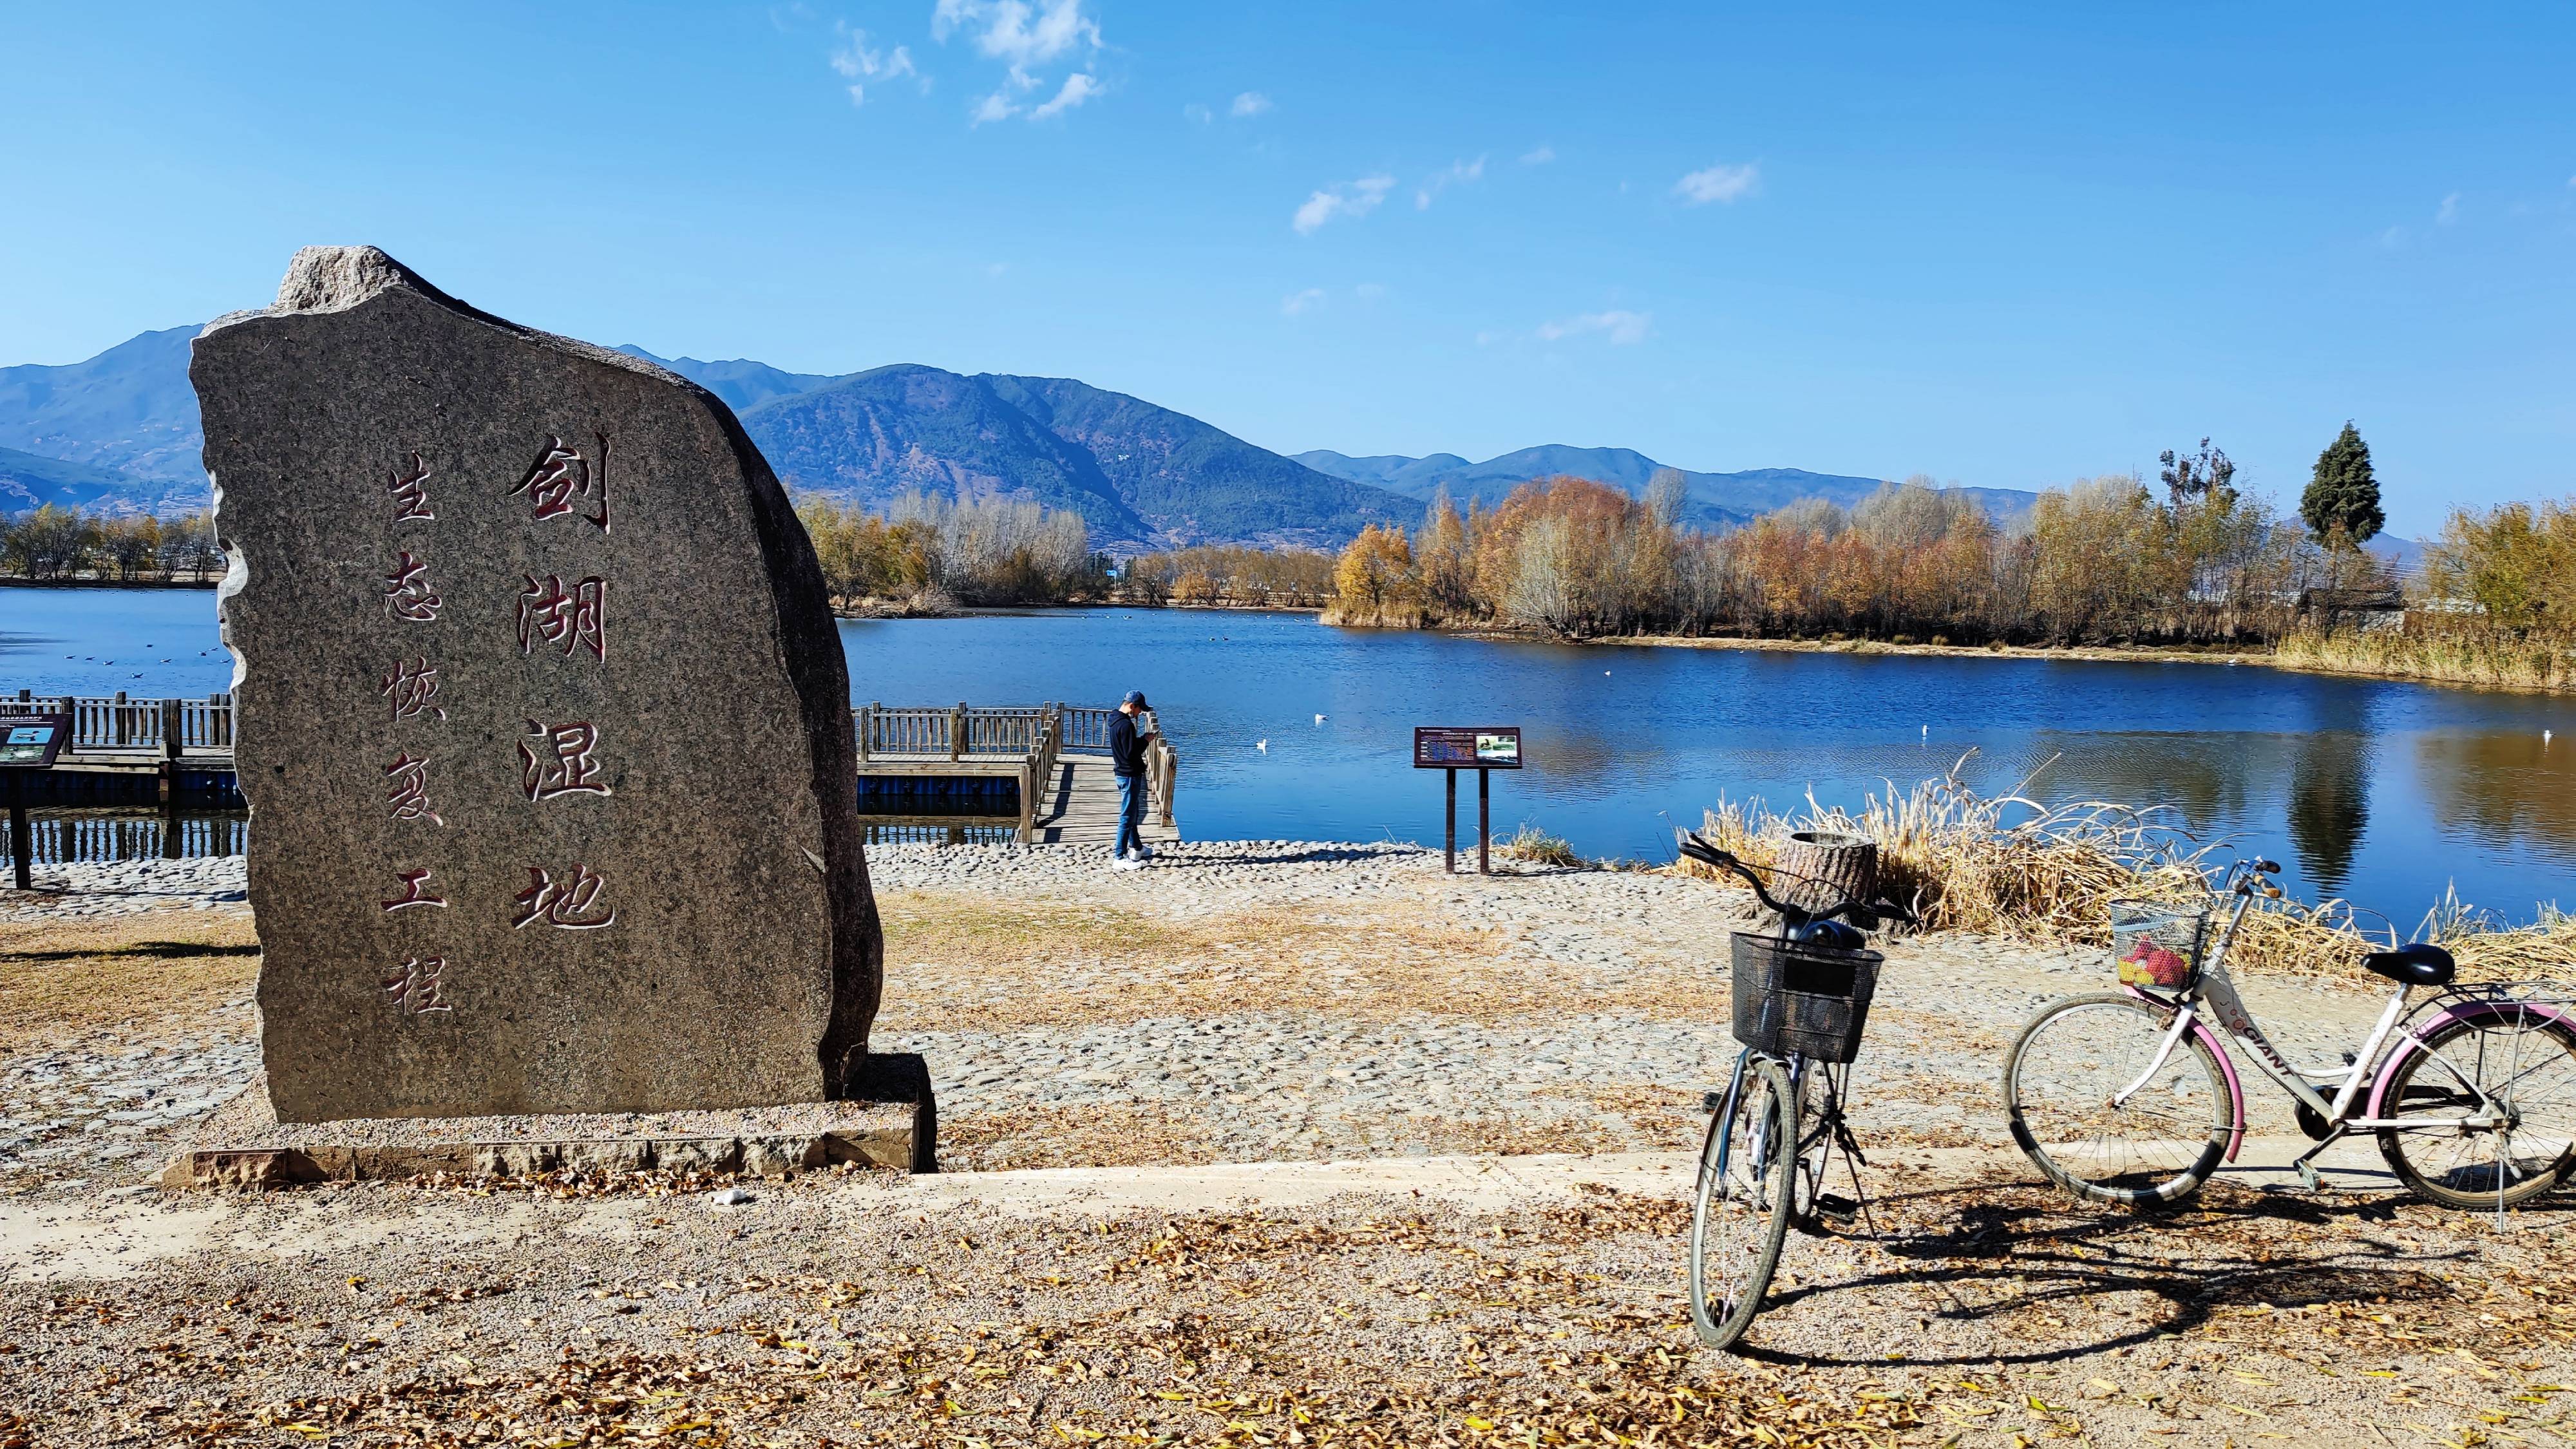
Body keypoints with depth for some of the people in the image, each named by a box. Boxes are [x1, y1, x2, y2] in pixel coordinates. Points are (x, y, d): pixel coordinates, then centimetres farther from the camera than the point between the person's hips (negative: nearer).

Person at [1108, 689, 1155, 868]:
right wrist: (1145, 740, -11)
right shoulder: (1126, 724, -23)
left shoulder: (1115, 721, 9)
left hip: (1123, 773, 10)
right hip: (1130, 776, -10)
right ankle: (1120, 858, -2)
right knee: (1127, 816, -5)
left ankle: (1137, 848, 36)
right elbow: (1131, 753, -24)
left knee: (1133, 812, 22)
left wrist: (1141, 739, 5)